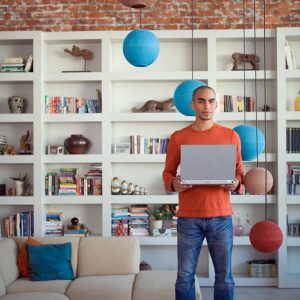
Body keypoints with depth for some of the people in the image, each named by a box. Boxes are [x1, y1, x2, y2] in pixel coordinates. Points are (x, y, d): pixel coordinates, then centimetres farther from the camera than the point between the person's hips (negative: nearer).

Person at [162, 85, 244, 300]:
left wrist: (236, 183, -11)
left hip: (221, 216, 1)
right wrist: (173, 183, -13)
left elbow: (239, 171, 11)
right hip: (188, 217, 0)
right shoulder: (178, 137, 3)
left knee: (224, 276, 8)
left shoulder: (231, 136, 6)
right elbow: (168, 172, 9)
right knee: (185, 276, 4)